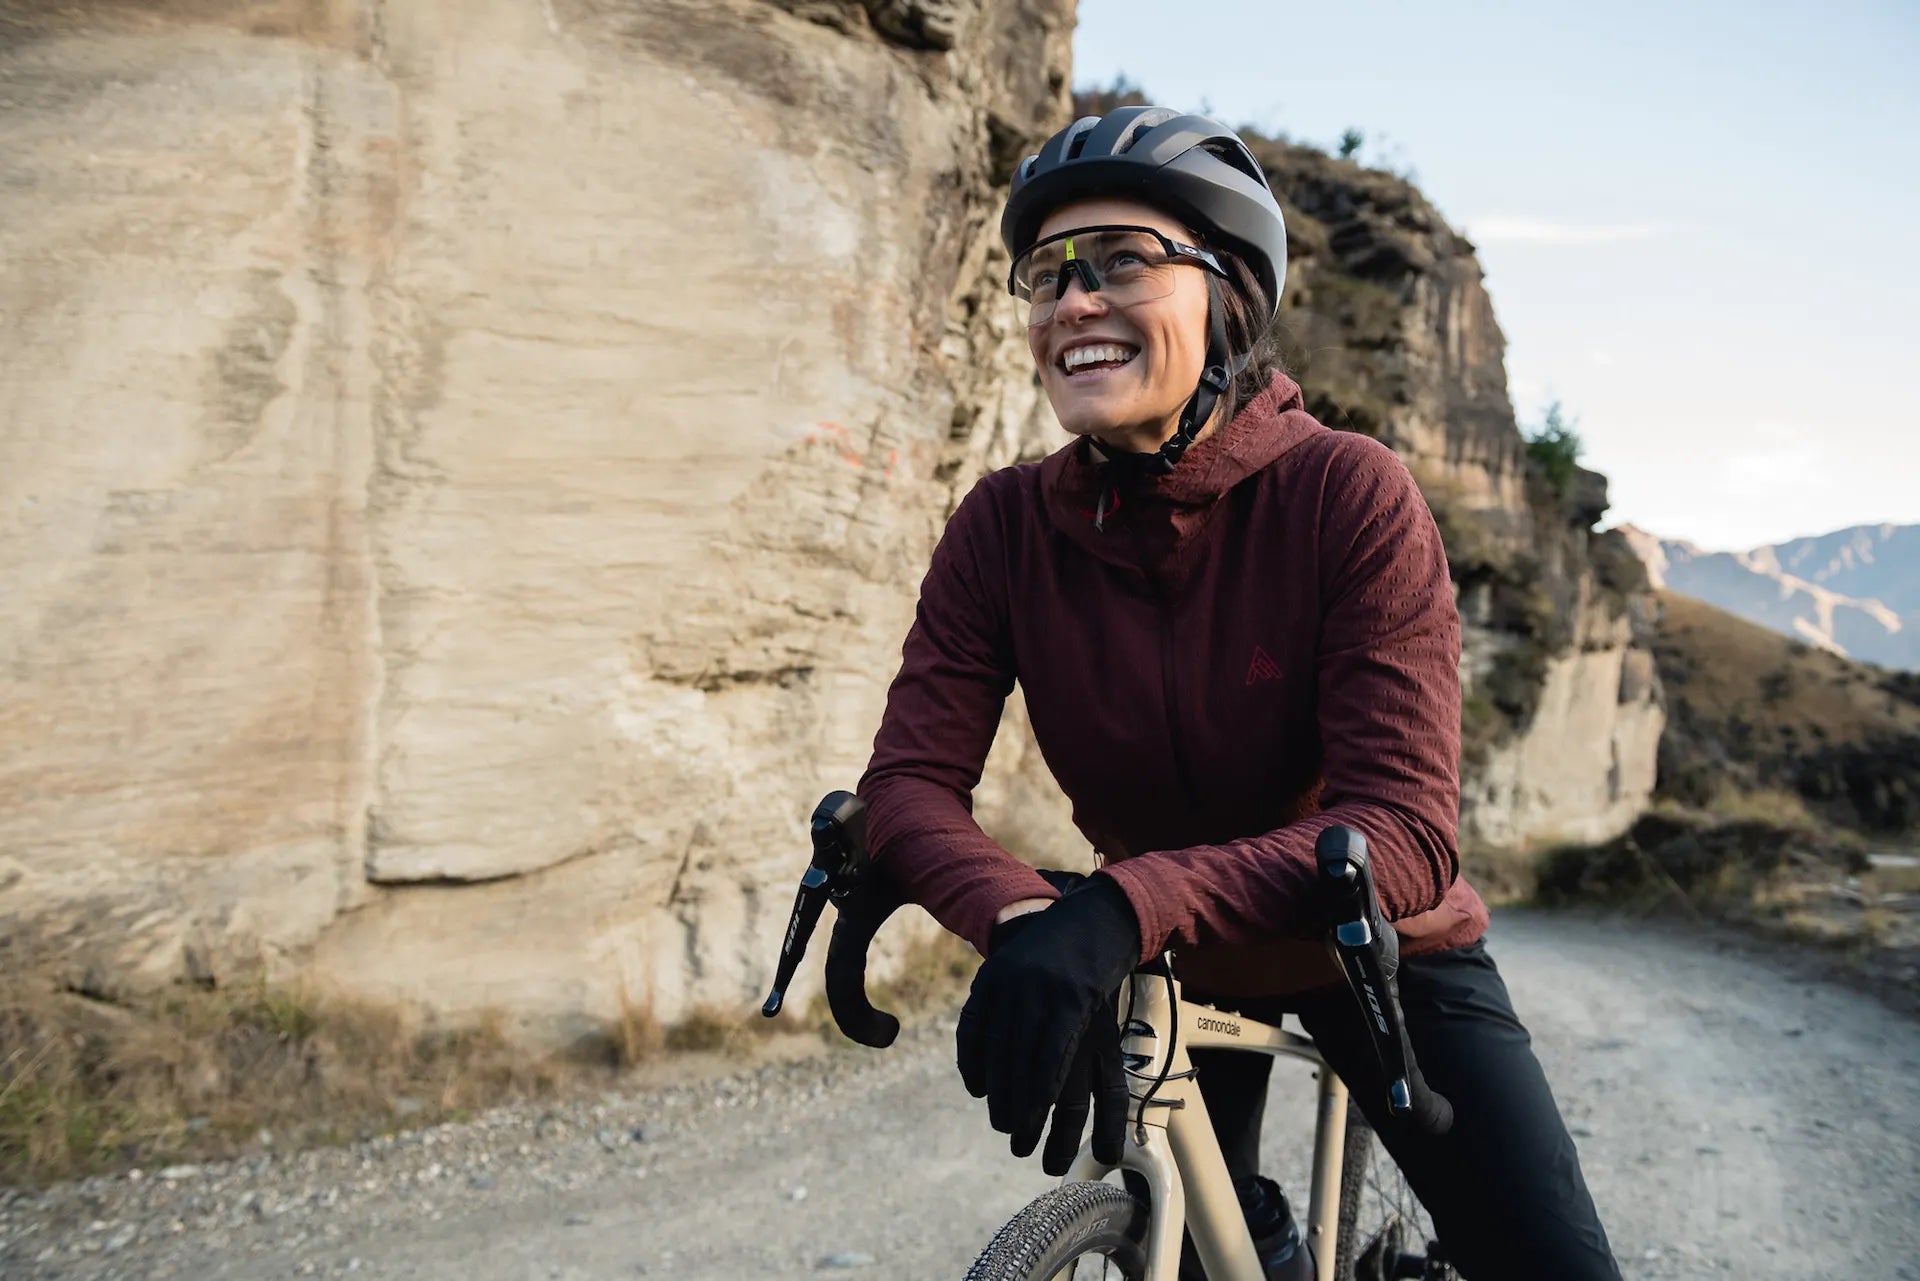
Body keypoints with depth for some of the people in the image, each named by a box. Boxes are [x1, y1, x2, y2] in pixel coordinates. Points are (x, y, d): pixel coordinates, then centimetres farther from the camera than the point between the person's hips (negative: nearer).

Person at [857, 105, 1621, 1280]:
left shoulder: (1351, 495, -24)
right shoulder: (1006, 526, -16)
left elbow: (1407, 830, -31)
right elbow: (914, 776, -20)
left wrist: (1127, 904, -46)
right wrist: (1023, 915, -42)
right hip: (1174, 968, 2)